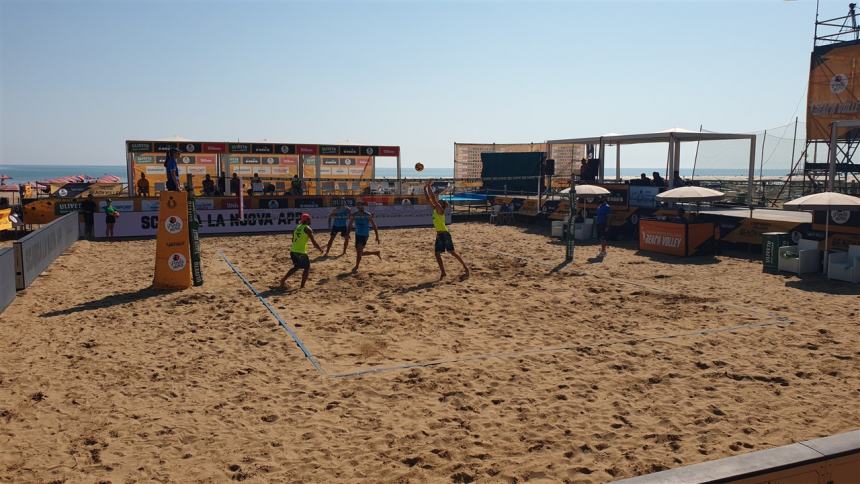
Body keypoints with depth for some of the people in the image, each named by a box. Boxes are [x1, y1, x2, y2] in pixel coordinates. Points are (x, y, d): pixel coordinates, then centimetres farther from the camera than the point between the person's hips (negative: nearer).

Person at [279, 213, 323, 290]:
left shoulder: (297, 227, 14)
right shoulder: (307, 229, -8)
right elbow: (313, 242, -10)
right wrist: (320, 249, 4)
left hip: (293, 251, 7)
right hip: (300, 252, -7)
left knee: (296, 267, 27)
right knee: (307, 268, 10)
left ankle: (283, 280, 19)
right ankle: (302, 286, 6)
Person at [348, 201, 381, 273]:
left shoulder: (368, 215, -11)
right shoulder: (354, 215, -1)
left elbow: (374, 226, -6)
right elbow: (350, 226, 8)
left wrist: (377, 237, -8)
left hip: (365, 235, -5)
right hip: (358, 234, 5)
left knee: (359, 251, -15)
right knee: (360, 252, 10)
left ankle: (356, 267, -3)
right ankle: (376, 253, 30)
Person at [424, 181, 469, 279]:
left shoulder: (440, 210, -11)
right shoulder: (435, 209, 11)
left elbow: (433, 198, -20)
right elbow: (428, 199, 13)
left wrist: (429, 187, -16)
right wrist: (425, 188, 6)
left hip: (445, 234, -9)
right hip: (439, 235, 9)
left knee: (452, 252, -5)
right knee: (437, 253, 4)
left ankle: (465, 267, 3)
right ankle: (442, 272, 10)